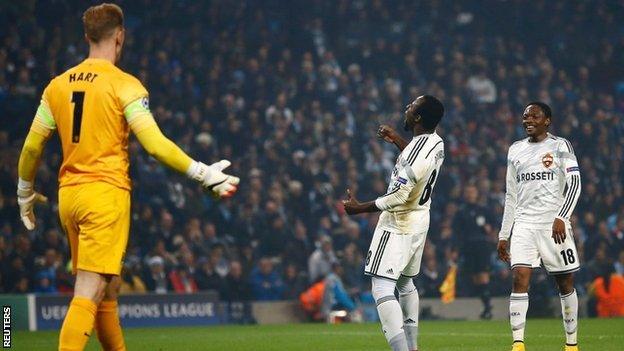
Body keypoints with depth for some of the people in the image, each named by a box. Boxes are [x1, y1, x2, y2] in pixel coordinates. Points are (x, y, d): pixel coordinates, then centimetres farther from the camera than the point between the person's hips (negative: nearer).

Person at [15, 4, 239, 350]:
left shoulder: (58, 85, 10)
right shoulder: (124, 85, -7)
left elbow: (32, 146, 13)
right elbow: (154, 143, -16)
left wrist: (25, 193, 27)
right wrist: (203, 173, -11)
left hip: (68, 194, 6)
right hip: (107, 193, -6)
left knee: (108, 292, 18)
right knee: (89, 294, -12)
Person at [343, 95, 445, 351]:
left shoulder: (415, 155, -27)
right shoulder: (436, 142, 2)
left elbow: (397, 198, -26)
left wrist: (359, 208, -16)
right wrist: (396, 140, 27)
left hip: (398, 225, -10)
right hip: (419, 221, 10)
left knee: (382, 288, -14)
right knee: (405, 283, 25)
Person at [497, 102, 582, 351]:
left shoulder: (560, 146, 2)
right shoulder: (516, 150, 15)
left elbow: (574, 184, -6)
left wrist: (561, 218, -19)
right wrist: (503, 235, 16)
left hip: (554, 225, -3)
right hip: (524, 225, 3)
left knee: (565, 283, 3)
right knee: (519, 279, -13)